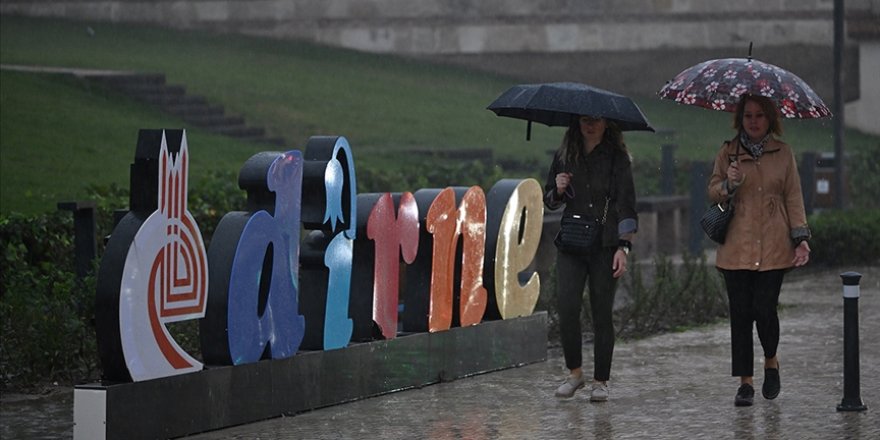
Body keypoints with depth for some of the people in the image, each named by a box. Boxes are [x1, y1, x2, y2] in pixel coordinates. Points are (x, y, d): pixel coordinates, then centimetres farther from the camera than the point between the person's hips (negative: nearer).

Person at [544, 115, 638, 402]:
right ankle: (574, 372, 3)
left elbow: (626, 205, -3)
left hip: (605, 246, -2)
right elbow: (550, 201, 18)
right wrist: (558, 190, -5)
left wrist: (623, 246, -13)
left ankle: (600, 381, 8)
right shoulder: (564, 156, 10)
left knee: (602, 313, -1)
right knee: (567, 306, -12)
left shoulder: (617, 158, 0)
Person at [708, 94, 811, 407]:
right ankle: (745, 382, 7)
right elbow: (713, 192, 9)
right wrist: (728, 185, -13)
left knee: (765, 309, -9)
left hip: (773, 247, -1)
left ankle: (771, 362, 20)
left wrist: (801, 237, 0)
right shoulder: (728, 153, 8)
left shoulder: (783, 153, 8)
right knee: (741, 314, -1)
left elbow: (793, 197, 8)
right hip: (736, 247, 1)